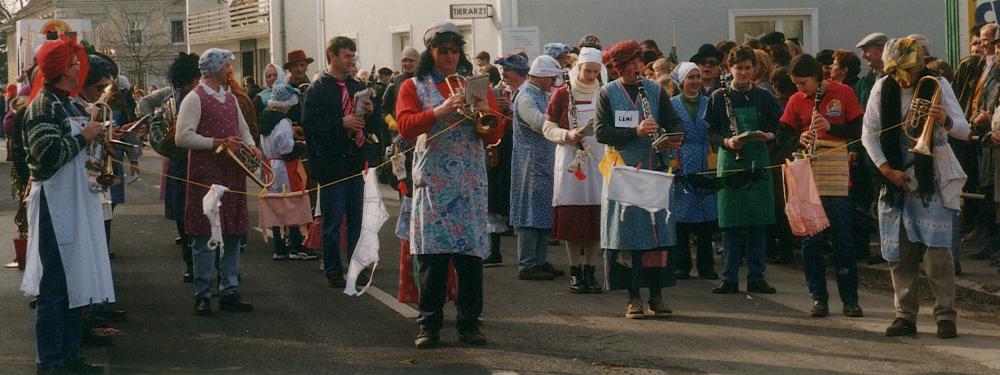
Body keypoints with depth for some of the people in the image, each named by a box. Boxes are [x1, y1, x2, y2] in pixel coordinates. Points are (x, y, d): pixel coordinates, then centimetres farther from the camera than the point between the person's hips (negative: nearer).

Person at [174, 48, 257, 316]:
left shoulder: (230, 98, 16)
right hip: (206, 175, -8)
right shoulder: (195, 99, -9)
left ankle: (229, 292, 16)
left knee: (233, 233, 9)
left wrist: (250, 146, 3)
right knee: (205, 236, -5)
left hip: (232, 173, 8)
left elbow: (243, 129, 25)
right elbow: (182, 137, -16)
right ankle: (203, 296, 2)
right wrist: (218, 143, -20)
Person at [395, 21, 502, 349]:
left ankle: (469, 322, 7)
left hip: (470, 183, 2)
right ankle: (429, 325, 3)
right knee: (432, 254, -4)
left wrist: (485, 113, -11)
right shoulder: (413, 87, 9)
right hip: (432, 182, -2)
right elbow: (405, 126, -7)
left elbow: (494, 135, 9)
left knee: (471, 252, -1)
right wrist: (439, 111, -20)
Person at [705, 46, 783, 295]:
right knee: (731, 226, 0)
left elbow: (779, 129, 10)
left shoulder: (764, 97, 8)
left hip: (758, 164, 1)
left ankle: (756, 278, 9)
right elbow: (711, 132, 2)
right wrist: (727, 142, -16)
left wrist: (768, 136, -11)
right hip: (729, 163, -1)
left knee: (758, 225, 2)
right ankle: (730, 279, 6)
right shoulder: (719, 97, 4)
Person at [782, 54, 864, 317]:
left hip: (836, 179, -2)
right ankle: (819, 298, 10)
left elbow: (858, 130, 0)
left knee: (842, 240, 0)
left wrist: (830, 127, -15)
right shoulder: (796, 101, 7)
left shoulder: (843, 93, 1)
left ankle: (850, 299, 7)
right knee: (811, 241, 2)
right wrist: (800, 139, -11)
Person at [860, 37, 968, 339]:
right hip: (897, 179, 3)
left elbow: (964, 131, -9)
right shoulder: (882, 88, -1)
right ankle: (905, 315, 12)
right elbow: (868, 133, 3)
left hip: (933, 181, -3)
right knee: (899, 252, 3)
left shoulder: (937, 85, -6)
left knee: (936, 250, -11)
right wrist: (887, 169, -8)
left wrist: (946, 121, -31)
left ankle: (946, 315, -4)